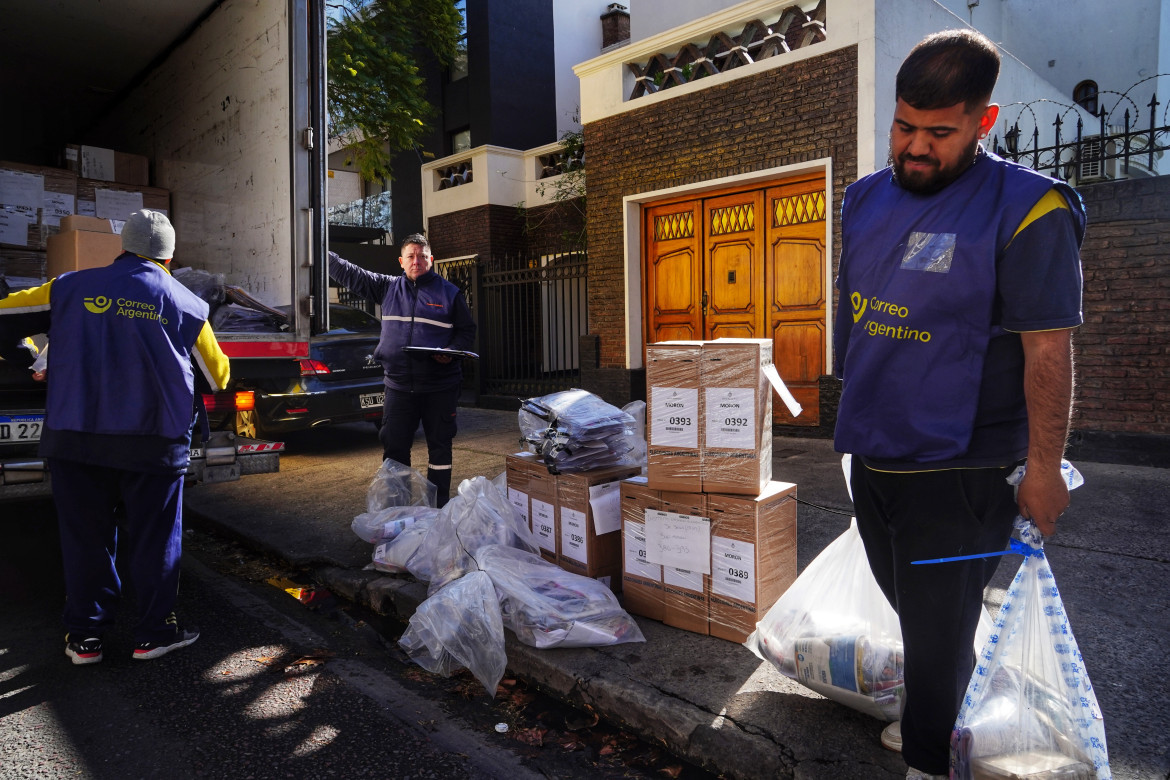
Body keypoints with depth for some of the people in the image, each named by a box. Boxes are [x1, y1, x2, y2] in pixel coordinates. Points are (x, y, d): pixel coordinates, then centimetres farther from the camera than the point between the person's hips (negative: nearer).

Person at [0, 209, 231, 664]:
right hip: (154, 445, -1)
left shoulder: (70, 289, 3)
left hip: (74, 442, 2)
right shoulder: (185, 305, 0)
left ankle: (84, 637, 22)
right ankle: (155, 633, 18)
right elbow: (217, 376, 10)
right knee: (153, 539, 10)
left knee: (85, 538, 13)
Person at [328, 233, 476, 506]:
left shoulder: (450, 293, 3)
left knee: (439, 447, 6)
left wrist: (452, 350, -14)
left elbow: (467, 332, 4)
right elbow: (350, 274, 11)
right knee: (393, 446, 7)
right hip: (398, 386, 3)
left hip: (440, 388, -2)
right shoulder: (388, 287, 10)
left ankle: (438, 507, 18)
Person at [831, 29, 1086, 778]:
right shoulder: (867, 199, 5)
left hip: (958, 470, -6)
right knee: (911, 609, 23)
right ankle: (939, 718, 47)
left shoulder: (1029, 210, -14)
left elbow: (1049, 352, -14)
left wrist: (1044, 470, -11)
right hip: (869, 455, 7)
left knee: (937, 630, 8)